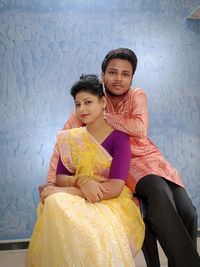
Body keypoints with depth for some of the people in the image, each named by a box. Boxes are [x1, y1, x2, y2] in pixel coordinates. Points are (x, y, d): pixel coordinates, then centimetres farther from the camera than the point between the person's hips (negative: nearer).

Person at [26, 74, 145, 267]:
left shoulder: (119, 137, -5)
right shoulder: (69, 138, 10)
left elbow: (115, 188, -15)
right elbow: (59, 177, 7)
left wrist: (60, 191, -16)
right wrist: (81, 181, -19)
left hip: (113, 204, -4)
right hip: (75, 202, 4)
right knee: (54, 205, -32)